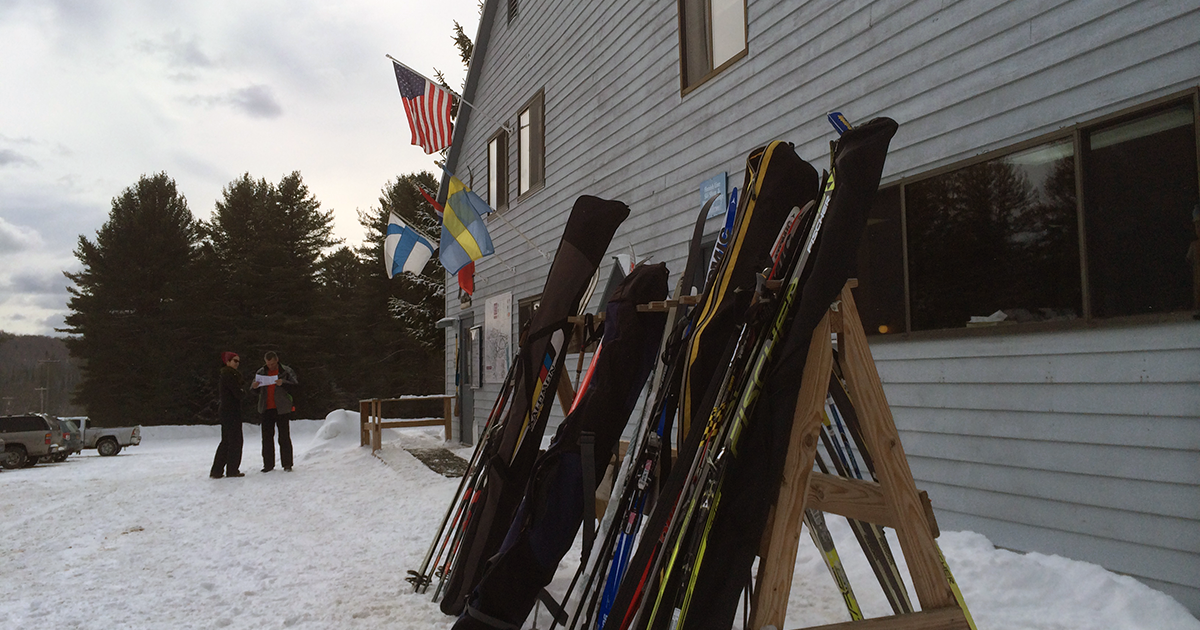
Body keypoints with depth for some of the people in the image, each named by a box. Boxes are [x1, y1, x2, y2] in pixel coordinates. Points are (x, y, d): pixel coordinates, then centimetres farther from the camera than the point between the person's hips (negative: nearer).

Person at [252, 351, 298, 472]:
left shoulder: (286, 371, 0)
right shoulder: (261, 372, 11)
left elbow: (296, 384, -7)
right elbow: (253, 390, 14)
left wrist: (283, 383, -24)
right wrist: (254, 386, -10)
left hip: (281, 408, -3)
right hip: (266, 409, 4)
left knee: (284, 437, -1)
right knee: (267, 437, 6)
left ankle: (287, 464, 5)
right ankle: (268, 465, 13)